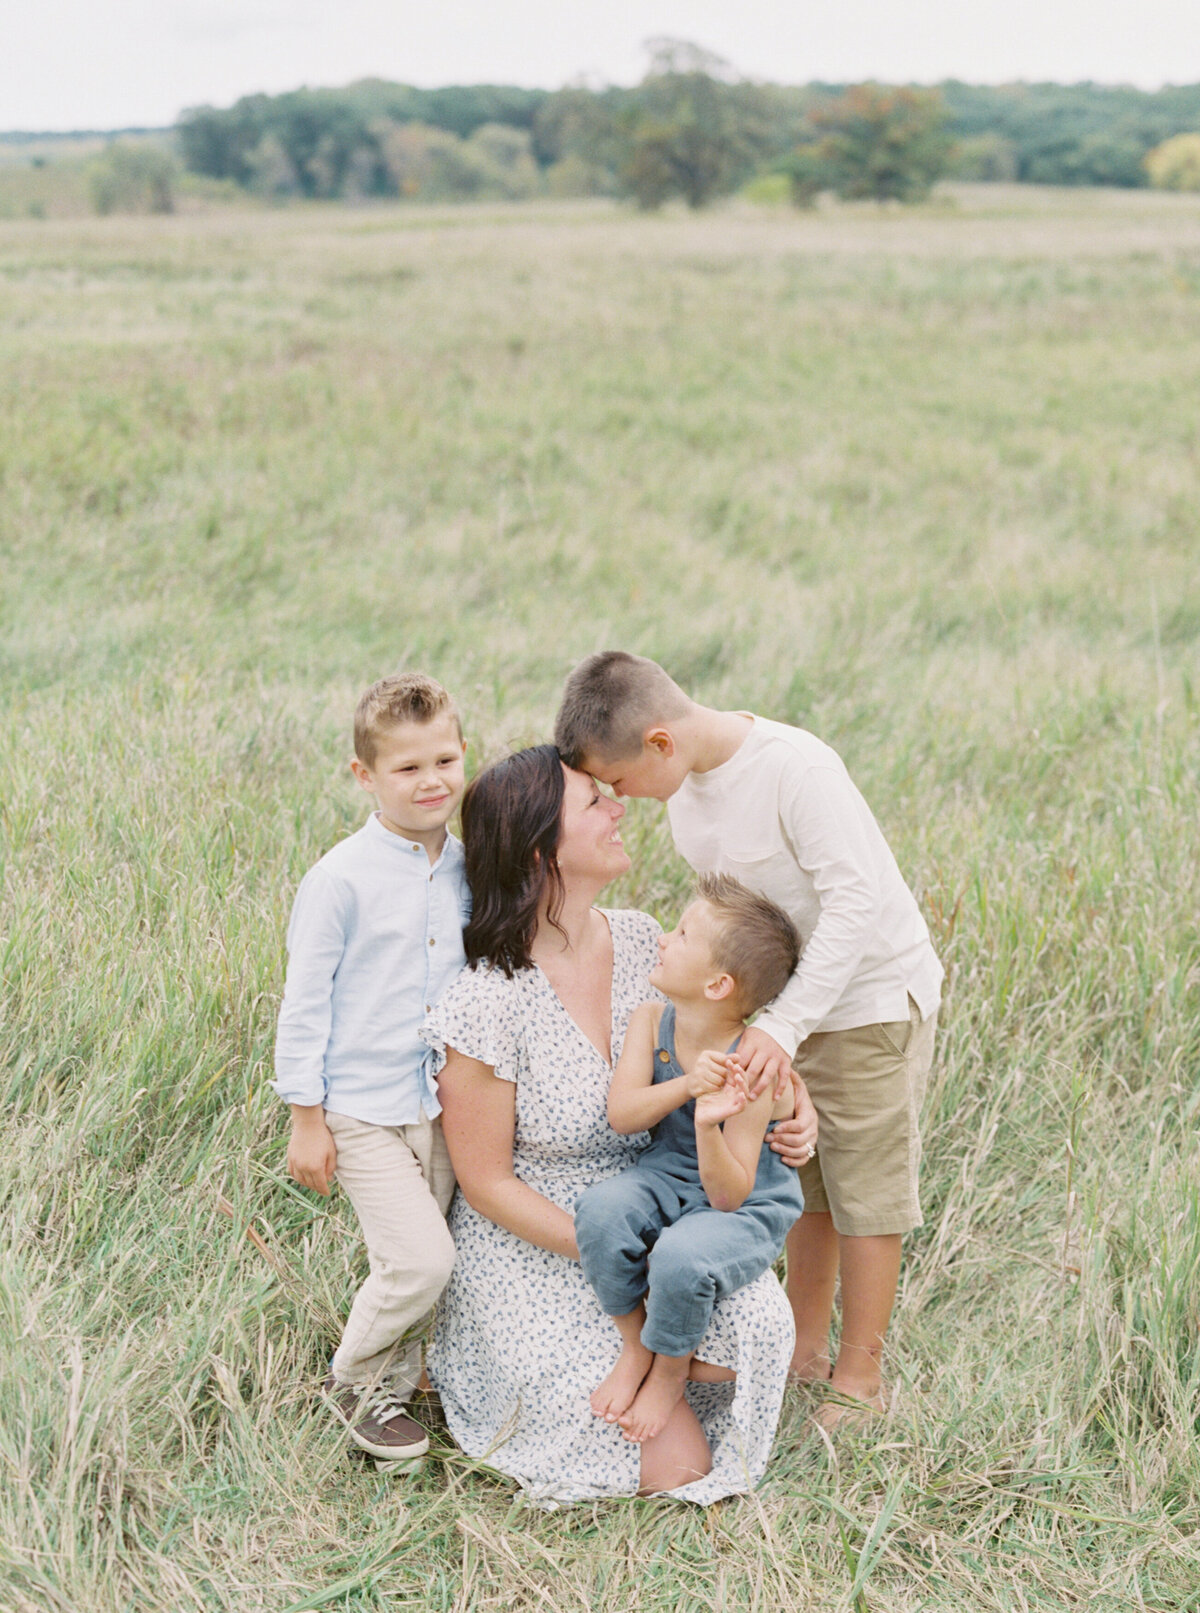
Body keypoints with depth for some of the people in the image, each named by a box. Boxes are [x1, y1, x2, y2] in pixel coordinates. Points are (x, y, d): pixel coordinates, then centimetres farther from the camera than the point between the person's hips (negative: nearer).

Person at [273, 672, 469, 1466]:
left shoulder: (470, 869, 2)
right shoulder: (341, 879, -14)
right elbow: (305, 1003, -10)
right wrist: (306, 1118, -8)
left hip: (443, 1101, 5)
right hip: (362, 1108, -5)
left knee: (421, 1262, 11)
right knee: (421, 1259, -11)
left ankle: (396, 1378, 34)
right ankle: (353, 1379, 14)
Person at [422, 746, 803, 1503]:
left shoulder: (642, 942, -7)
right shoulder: (487, 1003, -25)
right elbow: (486, 1183, -16)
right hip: (531, 1248, -6)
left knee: (760, 1327, -19)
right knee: (679, 1466, -8)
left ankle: (626, 1348, 9)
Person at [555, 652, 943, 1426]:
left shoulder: (795, 767, -28)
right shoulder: (687, 780, -2)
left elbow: (855, 903, -29)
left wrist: (785, 1024, -32)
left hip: (869, 997, -7)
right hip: (783, 1001, 7)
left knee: (865, 1191, 3)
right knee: (803, 1183, 16)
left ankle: (861, 1379, 15)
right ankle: (804, 1352, 30)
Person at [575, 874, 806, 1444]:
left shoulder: (750, 1072, -23)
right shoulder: (650, 1022, -6)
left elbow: (729, 1196, -23)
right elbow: (621, 1114, -19)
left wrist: (709, 1128, -43)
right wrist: (685, 1085, -36)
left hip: (747, 1209, -5)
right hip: (666, 1178, 5)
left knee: (682, 1258, -35)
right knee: (600, 1208, -27)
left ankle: (671, 1370, -1)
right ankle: (633, 1347, -2)